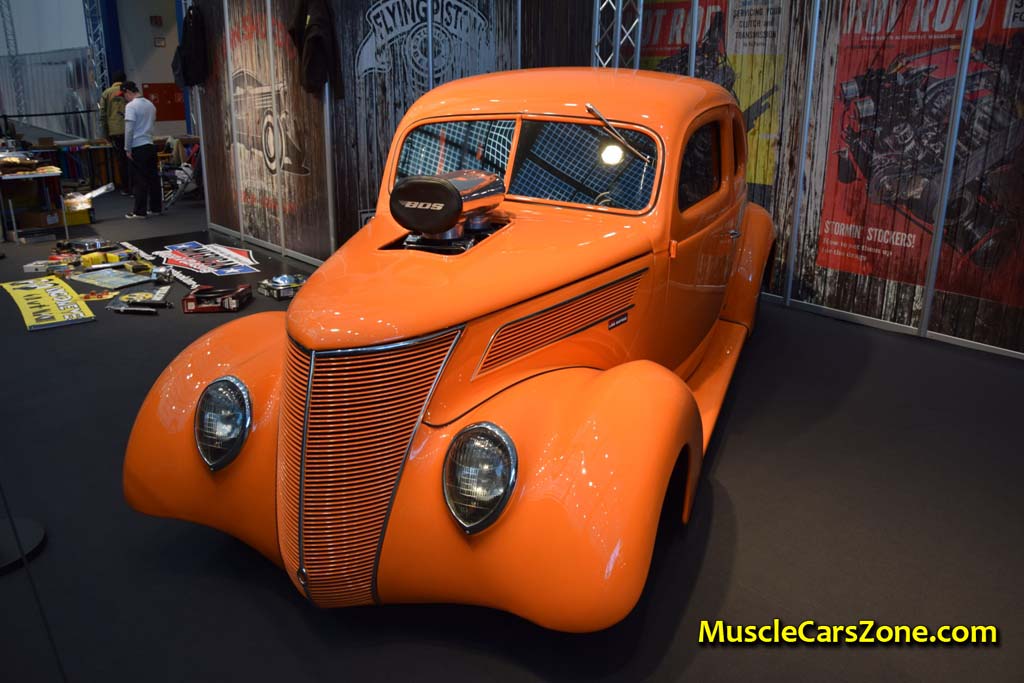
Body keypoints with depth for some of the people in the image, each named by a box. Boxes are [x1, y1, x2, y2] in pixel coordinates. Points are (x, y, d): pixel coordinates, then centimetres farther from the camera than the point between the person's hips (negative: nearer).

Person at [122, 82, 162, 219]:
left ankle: (139, 211, -1)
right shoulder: (150, 104, 11)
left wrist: (127, 149, -9)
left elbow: (129, 129, -14)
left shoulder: (131, 106, -11)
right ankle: (156, 207, 13)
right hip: (151, 145, 7)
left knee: (141, 180, -4)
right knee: (153, 177, 9)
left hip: (138, 147, -6)